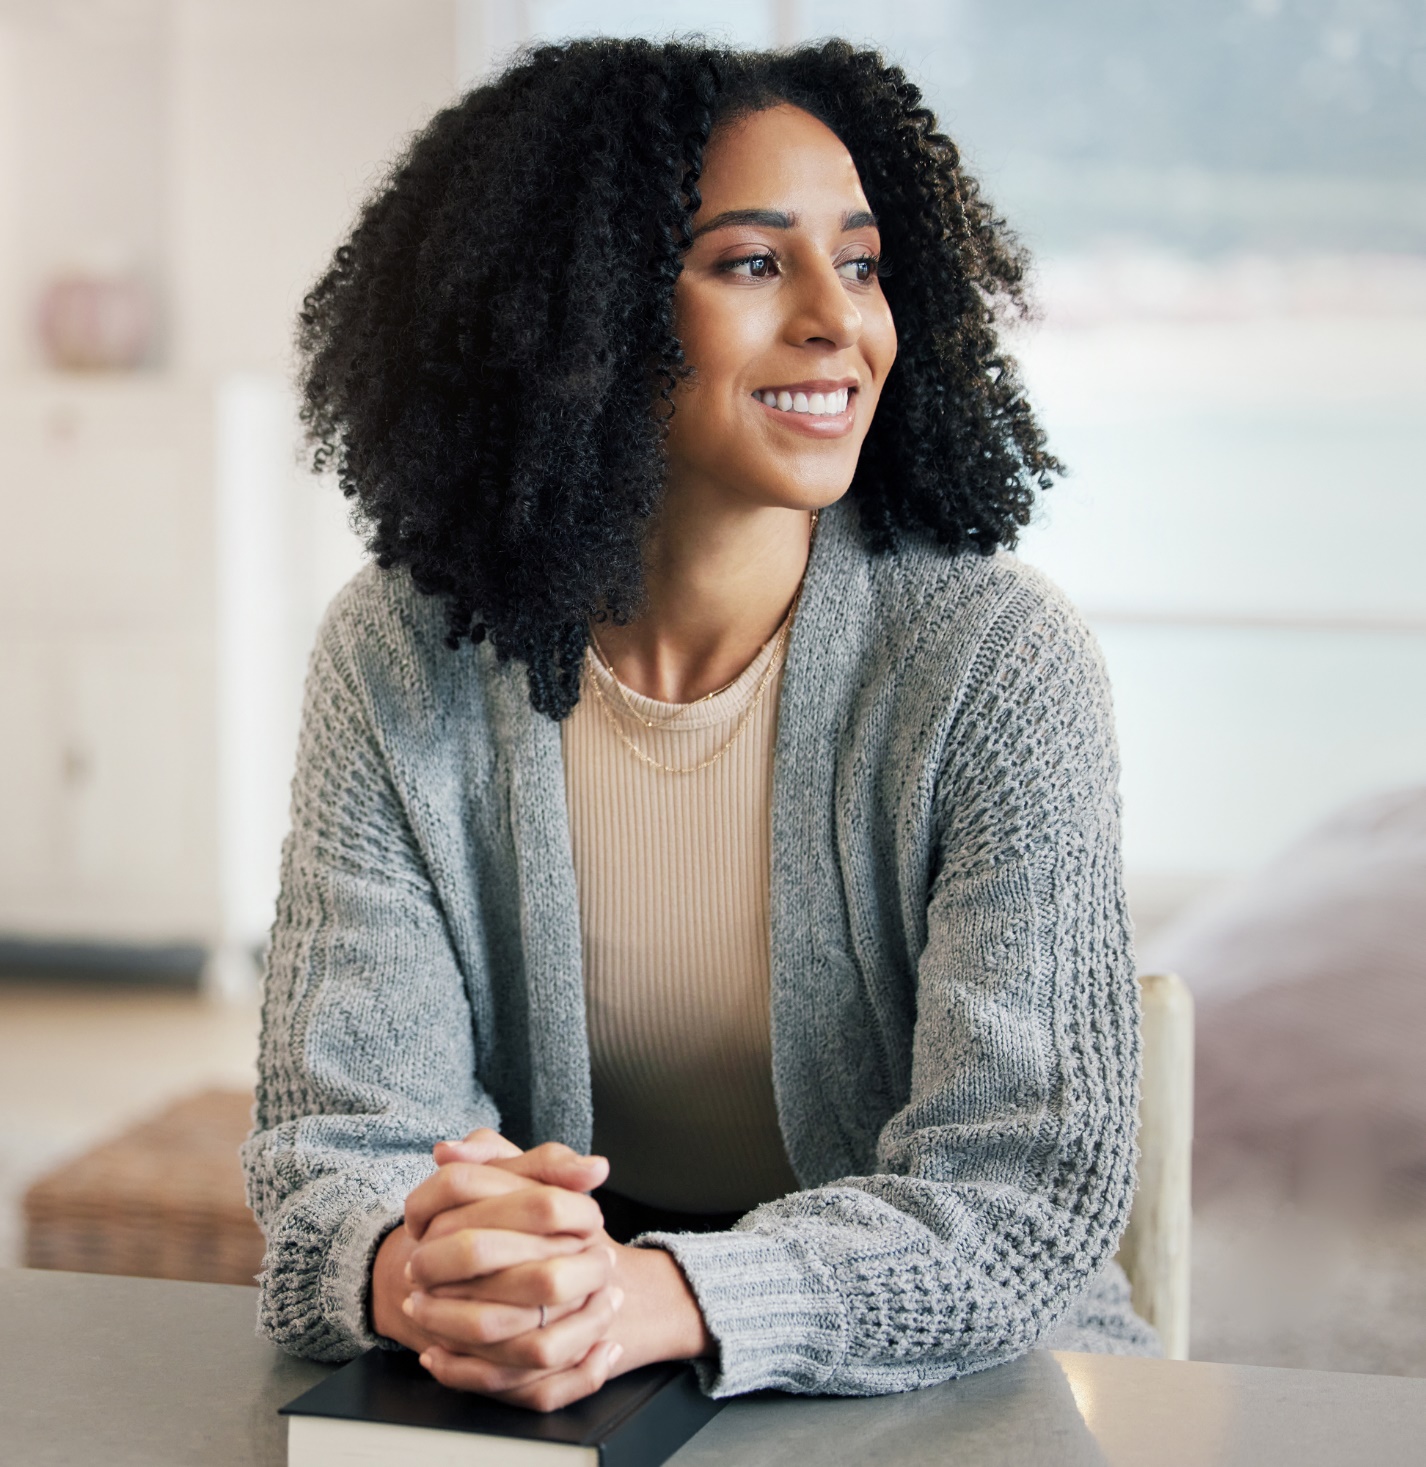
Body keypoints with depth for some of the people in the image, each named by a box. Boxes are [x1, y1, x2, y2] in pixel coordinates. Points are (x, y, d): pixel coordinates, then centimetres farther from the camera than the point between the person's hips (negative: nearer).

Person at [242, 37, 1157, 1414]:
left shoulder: (991, 658, -11)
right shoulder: (399, 663, -5)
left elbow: (1031, 1185, -17)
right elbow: (347, 1124, -9)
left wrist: (656, 1298, -34)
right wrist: (415, 1270, -33)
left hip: (954, 1391, 1)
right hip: (544, 1401, 0)